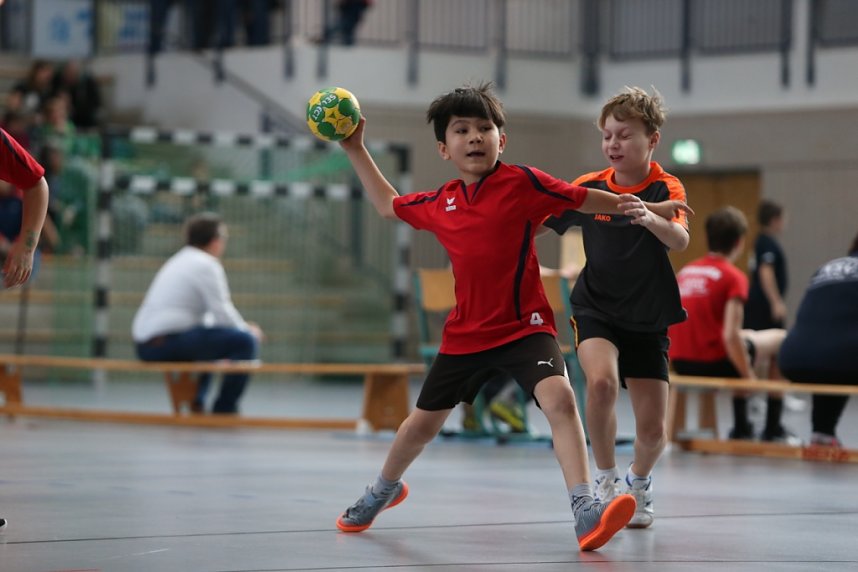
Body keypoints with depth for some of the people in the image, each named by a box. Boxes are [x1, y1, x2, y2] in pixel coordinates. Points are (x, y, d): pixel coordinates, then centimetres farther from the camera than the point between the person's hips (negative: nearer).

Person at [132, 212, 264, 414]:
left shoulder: (178, 261, 23)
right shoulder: (207, 265, -7)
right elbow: (222, 314, -12)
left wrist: (242, 326, 20)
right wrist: (247, 329, 6)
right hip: (169, 343, -10)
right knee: (246, 342, -12)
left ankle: (196, 403, 28)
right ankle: (224, 409, -7)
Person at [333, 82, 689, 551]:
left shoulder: (522, 183, -9)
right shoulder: (438, 205, 5)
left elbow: (582, 198, -4)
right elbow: (387, 205, 23)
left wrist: (638, 207, -16)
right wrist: (355, 150, 20)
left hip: (524, 327, -4)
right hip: (464, 334, 5)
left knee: (559, 397, -29)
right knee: (422, 423, 17)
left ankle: (584, 511, -33)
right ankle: (383, 490, 46)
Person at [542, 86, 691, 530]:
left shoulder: (666, 189, -11)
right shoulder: (589, 187, -3)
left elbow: (680, 239, -31)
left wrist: (649, 217, -51)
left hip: (647, 318, 0)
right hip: (595, 307, 0)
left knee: (653, 430, -1)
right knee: (602, 380, -30)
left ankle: (638, 481, 35)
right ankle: (606, 480, -9)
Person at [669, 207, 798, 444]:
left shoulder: (686, 271, 8)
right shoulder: (734, 277, -12)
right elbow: (730, 337, -22)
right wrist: (749, 376, -10)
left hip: (680, 362, 7)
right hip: (715, 363, -7)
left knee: (748, 336, 36)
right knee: (780, 339, 18)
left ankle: (741, 426, 34)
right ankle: (773, 428, 20)